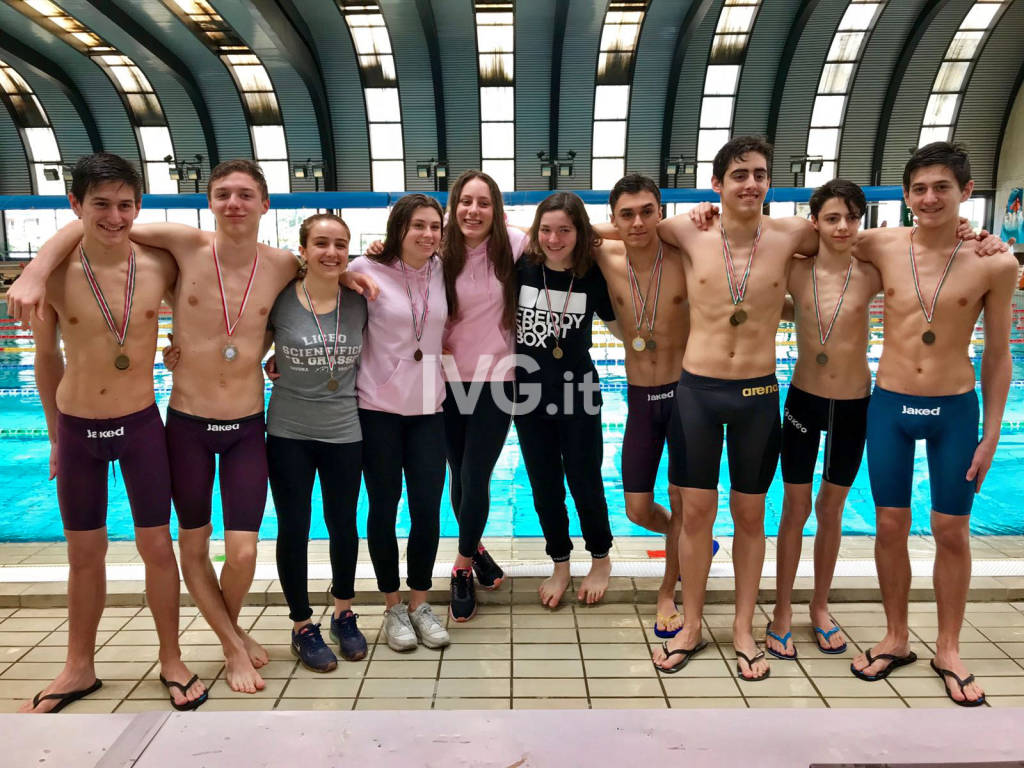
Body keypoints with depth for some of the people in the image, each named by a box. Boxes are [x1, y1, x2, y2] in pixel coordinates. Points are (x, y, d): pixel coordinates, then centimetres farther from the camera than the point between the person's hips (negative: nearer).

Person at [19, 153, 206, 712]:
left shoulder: (160, 267, -8)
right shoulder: (54, 274, -9)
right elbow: (47, 359, 3)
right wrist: (56, 439, 9)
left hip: (142, 425, 0)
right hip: (78, 429, 0)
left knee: (157, 546, 8)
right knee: (84, 554, 14)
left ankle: (171, 660, 26)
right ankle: (80, 668, 33)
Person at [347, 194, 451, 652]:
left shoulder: (441, 272, 4)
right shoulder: (366, 270, -8)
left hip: (428, 407, 3)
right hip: (378, 406, -3)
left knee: (428, 509, 4)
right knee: (384, 508, 7)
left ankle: (419, 603, 23)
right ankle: (393, 608, 24)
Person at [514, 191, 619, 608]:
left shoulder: (593, 276, -9)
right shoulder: (520, 269, -7)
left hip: (577, 395, -2)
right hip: (529, 394, 2)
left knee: (584, 483, 10)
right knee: (544, 488, 13)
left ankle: (600, 560, 35)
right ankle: (560, 565, 34)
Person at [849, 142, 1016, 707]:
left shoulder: (995, 264, -7)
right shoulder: (880, 247, -4)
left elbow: (997, 354, 1)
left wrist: (991, 434, 1)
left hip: (955, 411, -1)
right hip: (889, 406, 1)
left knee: (951, 532, 9)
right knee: (891, 526, 8)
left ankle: (948, 649, 28)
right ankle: (896, 639, 27)